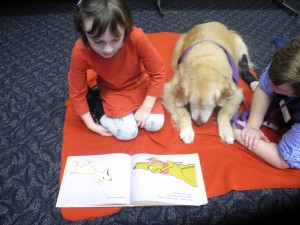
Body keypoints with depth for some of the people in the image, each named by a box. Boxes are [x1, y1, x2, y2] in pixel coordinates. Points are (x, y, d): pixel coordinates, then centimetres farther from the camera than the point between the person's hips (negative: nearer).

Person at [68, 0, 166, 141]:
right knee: (127, 133, -15)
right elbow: (77, 92, -14)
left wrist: (146, 108, -18)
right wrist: (91, 124, -9)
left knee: (156, 124, -10)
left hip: (140, 84, 2)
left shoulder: (136, 38, -34)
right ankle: (99, 110, 7)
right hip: (112, 91, -1)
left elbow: (158, 72, -20)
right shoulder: (81, 52, -30)